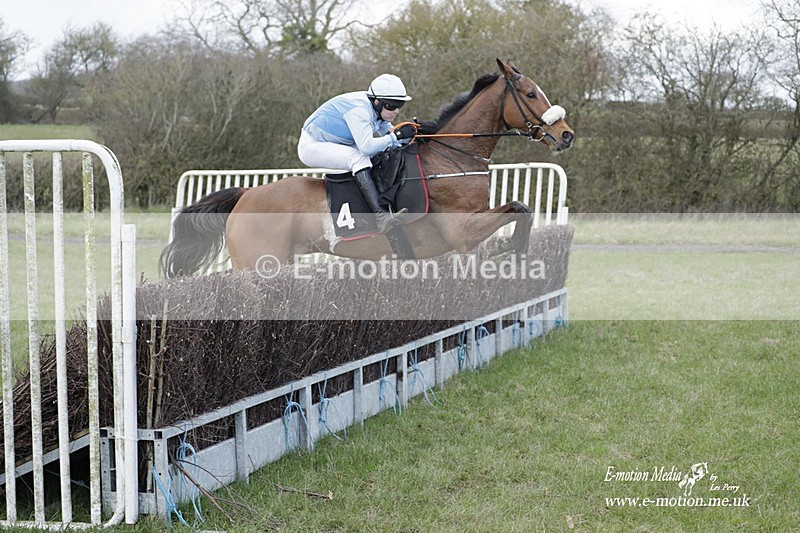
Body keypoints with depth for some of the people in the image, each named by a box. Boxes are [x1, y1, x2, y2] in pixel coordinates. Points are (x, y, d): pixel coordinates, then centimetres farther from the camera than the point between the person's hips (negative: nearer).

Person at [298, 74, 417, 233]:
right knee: (358, 158, -31)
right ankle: (380, 215, -42)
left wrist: (411, 135, -12)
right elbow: (367, 147, -36)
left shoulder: (378, 111, 0)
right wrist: (397, 135, -32)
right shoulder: (359, 109, -28)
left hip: (335, 145, 10)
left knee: (381, 155, 3)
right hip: (312, 145, -10)